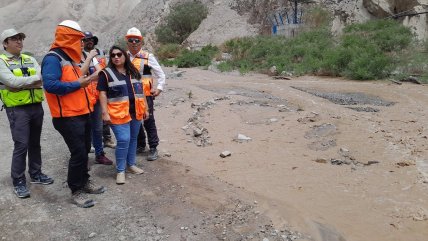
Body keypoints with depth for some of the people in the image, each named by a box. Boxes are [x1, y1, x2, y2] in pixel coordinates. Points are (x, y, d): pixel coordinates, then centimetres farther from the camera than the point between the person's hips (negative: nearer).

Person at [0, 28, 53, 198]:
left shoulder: (30, 60, 12)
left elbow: (42, 79, -2)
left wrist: (23, 83, -17)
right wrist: (36, 78, -12)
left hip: (36, 106, 5)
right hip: (17, 109, -5)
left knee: (35, 143, 14)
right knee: (21, 145, -6)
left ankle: (36, 174, 28)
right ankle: (18, 182, 7)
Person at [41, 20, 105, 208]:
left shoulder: (68, 59, 17)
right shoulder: (53, 59, -14)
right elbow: (50, 85, -27)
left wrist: (84, 79, 5)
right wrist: (78, 84, -20)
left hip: (81, 115, 10)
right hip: (68, 118, -10)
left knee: (84, 151, 16)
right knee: (78, 153, -6)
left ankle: (84, 181, 32)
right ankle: (76, 191, 8)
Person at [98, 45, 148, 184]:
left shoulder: (134, 72, 13)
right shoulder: (106, 73, -3)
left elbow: (140, 91, 16)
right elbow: (102, 94, -6)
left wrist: (145, 108, 14)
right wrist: (105, 113, -13)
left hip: (135, 112, 6)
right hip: (118, 113, -5)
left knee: (133, 138, 13)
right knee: (123, 140, -10)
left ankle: (131, 164, 29)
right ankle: (120, 170, 4)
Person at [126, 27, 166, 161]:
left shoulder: (148, 57, -2)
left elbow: (160, 74, 1)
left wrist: (159, 88, -7)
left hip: (145, 95, -4)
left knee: (149, 121, 0)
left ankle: (153, 148, 10)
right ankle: (140, 145, 30)